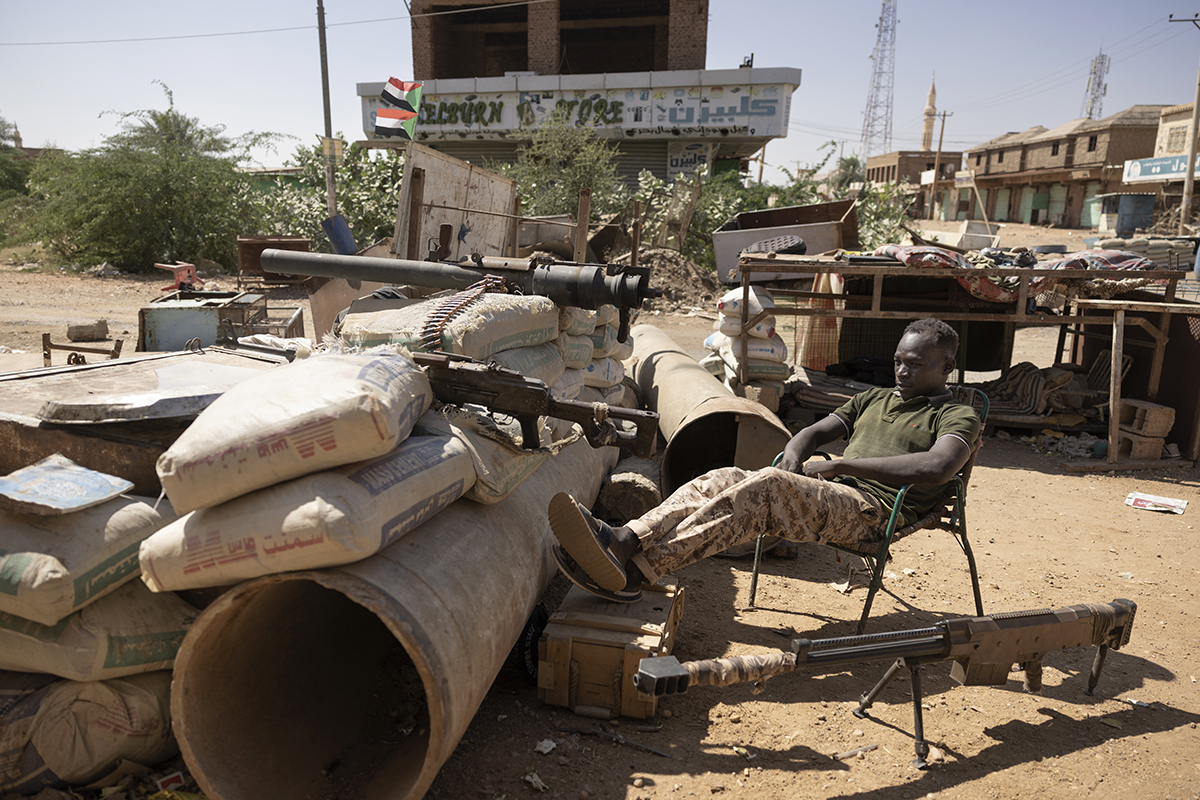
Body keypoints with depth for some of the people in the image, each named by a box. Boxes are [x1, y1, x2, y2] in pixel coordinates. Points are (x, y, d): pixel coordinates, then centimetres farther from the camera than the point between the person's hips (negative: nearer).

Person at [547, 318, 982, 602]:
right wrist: (794, 453, -4)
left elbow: (937, 467, -13)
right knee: (722, 478, -19)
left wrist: (839, 465, -13)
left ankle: (635, 569, -44)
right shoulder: (872, 399, 29)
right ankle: (625, 540, -38)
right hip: (828, 497, 7)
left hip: (872, 513, -7)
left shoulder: (957, 416, 8)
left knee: (766, 485, -34)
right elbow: (817, 431, 23)